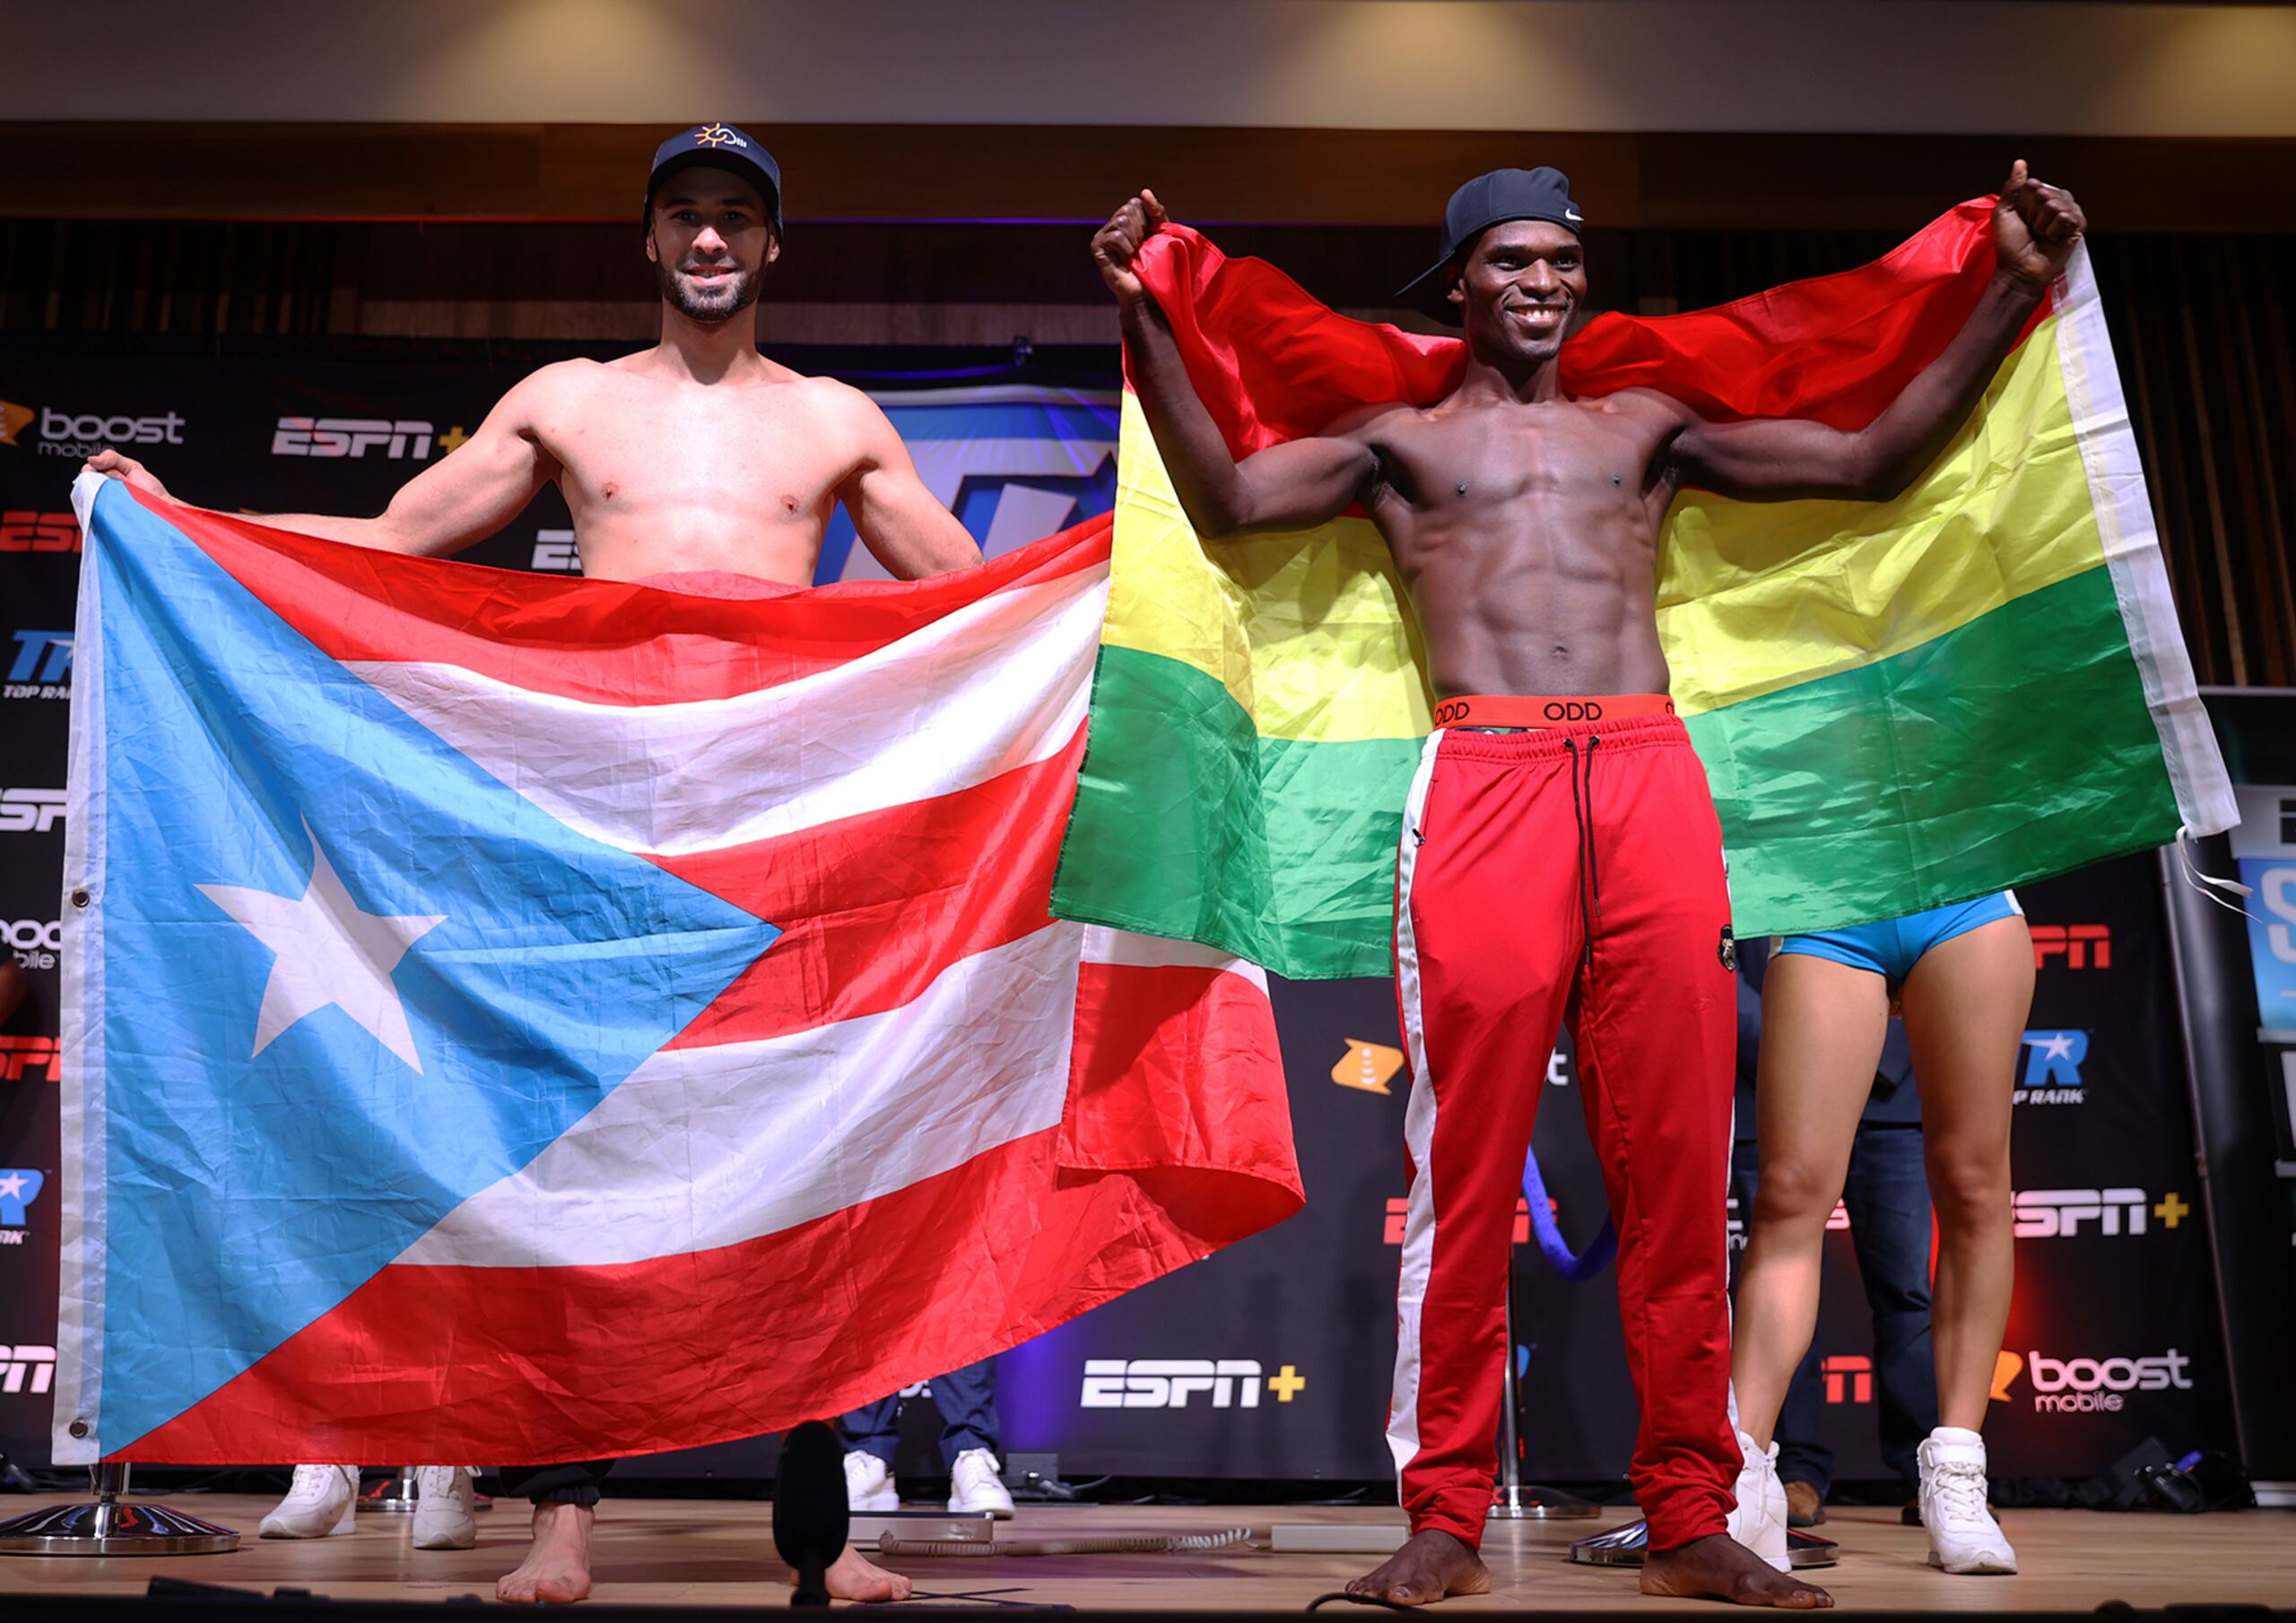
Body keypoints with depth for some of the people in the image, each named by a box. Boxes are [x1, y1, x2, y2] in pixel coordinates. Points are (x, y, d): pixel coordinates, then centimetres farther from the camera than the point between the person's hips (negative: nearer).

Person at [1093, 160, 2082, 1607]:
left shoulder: (1649, 427, 25)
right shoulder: (1403, 440, 20)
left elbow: (1876, 464, 22)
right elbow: (1224, 499, 6)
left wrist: (2014, 296, 18)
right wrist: (1148, 319, -2)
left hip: (1655, 782, 2)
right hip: (1485, 782, -2)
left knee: (1680, 1163, 0)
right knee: (1468, 1164, -4)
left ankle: (1691, 1519, 10)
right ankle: (1448, 1517, 5)